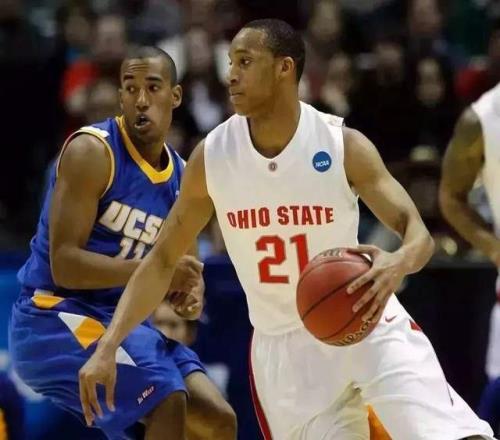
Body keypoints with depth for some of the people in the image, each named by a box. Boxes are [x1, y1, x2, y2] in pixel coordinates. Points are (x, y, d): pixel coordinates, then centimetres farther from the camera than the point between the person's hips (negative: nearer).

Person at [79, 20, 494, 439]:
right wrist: (108, 347, -8)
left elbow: (418, 231, -16)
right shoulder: (211, 156, -6)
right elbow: (162, 260, 2)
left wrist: (398, 263, -41)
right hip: (284, 346, 2)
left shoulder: (344, 146, -13)